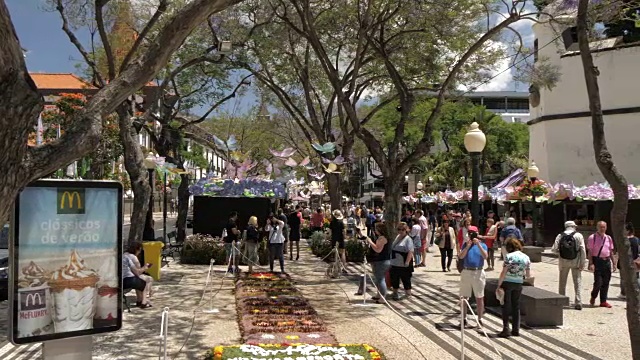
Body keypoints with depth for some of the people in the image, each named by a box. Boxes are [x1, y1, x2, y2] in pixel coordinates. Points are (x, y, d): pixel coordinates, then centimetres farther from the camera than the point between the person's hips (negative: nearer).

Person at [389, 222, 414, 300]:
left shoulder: (408, 239, -13)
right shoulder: (397, 237, 12)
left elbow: (410, 251, -22)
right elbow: (392, 248, 22)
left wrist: (407, 262, -29)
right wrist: (390, 260, 21)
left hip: (403, 265, -8)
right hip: (395, 264, 8)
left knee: (406, 279, 4)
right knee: (394, 278, 15)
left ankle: (408, 294, 17)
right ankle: (395, 293, 30)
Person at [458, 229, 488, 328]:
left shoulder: (482, 245, 3)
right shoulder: (465, 244, 5)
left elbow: (485, 256, -15)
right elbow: (460, 256, -8)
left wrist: (478, 244, -22)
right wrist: (468, 246, -18)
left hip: (478, 273, -1)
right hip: (466, 272, 1)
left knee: (479, 298, 5)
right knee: (464, 297, 7)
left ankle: (479, 319, 16)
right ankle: (464, 319, 17)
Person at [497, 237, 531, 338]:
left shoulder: (509, 256, -11)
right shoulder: (526, 258, 4)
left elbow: (503, 273, -14)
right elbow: (528, 275, 6)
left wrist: (499, 285, -9)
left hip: (507, 283, -4)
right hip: (518, 284, 4)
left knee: (506, 306, 4)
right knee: (516, 306, 15)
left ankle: (506, 330, 2)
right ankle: (516, 330, 19)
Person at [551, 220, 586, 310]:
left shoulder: (560, 236, 0)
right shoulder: (578, 235, -2)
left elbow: (554, 249, -5)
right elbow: (583, 249, -8)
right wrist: (583, 263, -5)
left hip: (563, 261, 1)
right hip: (575, 262, -1)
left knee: (562, 282, 14)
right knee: (577, 282, 6)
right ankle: (578, 303, 2)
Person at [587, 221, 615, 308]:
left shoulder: (608, 238, 11)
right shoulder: (592, 237, -4)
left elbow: (611, 252, 17)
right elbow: (590, 252, -6)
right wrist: (591, 263, -13)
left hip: (607, 261, 5)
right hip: (597, 261, -5)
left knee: (606, 283, 7)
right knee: (598, 282, -8)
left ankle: (603, 301, 16)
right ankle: (593, 296, 19)